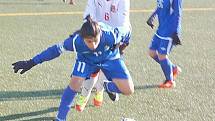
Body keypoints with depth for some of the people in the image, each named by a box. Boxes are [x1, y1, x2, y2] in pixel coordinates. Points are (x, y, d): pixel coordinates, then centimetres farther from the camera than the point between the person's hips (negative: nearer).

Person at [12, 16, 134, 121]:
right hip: (86, 59, 0)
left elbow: (123, 31, -20)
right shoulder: (75, 41, -39)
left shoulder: (110, 35, -42)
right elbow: (57, 49, -27)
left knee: (128, 90, -9)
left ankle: (107, 86, 24)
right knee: (75, 84, -22)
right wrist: (31, 62, -25)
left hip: (110, 58, 1)